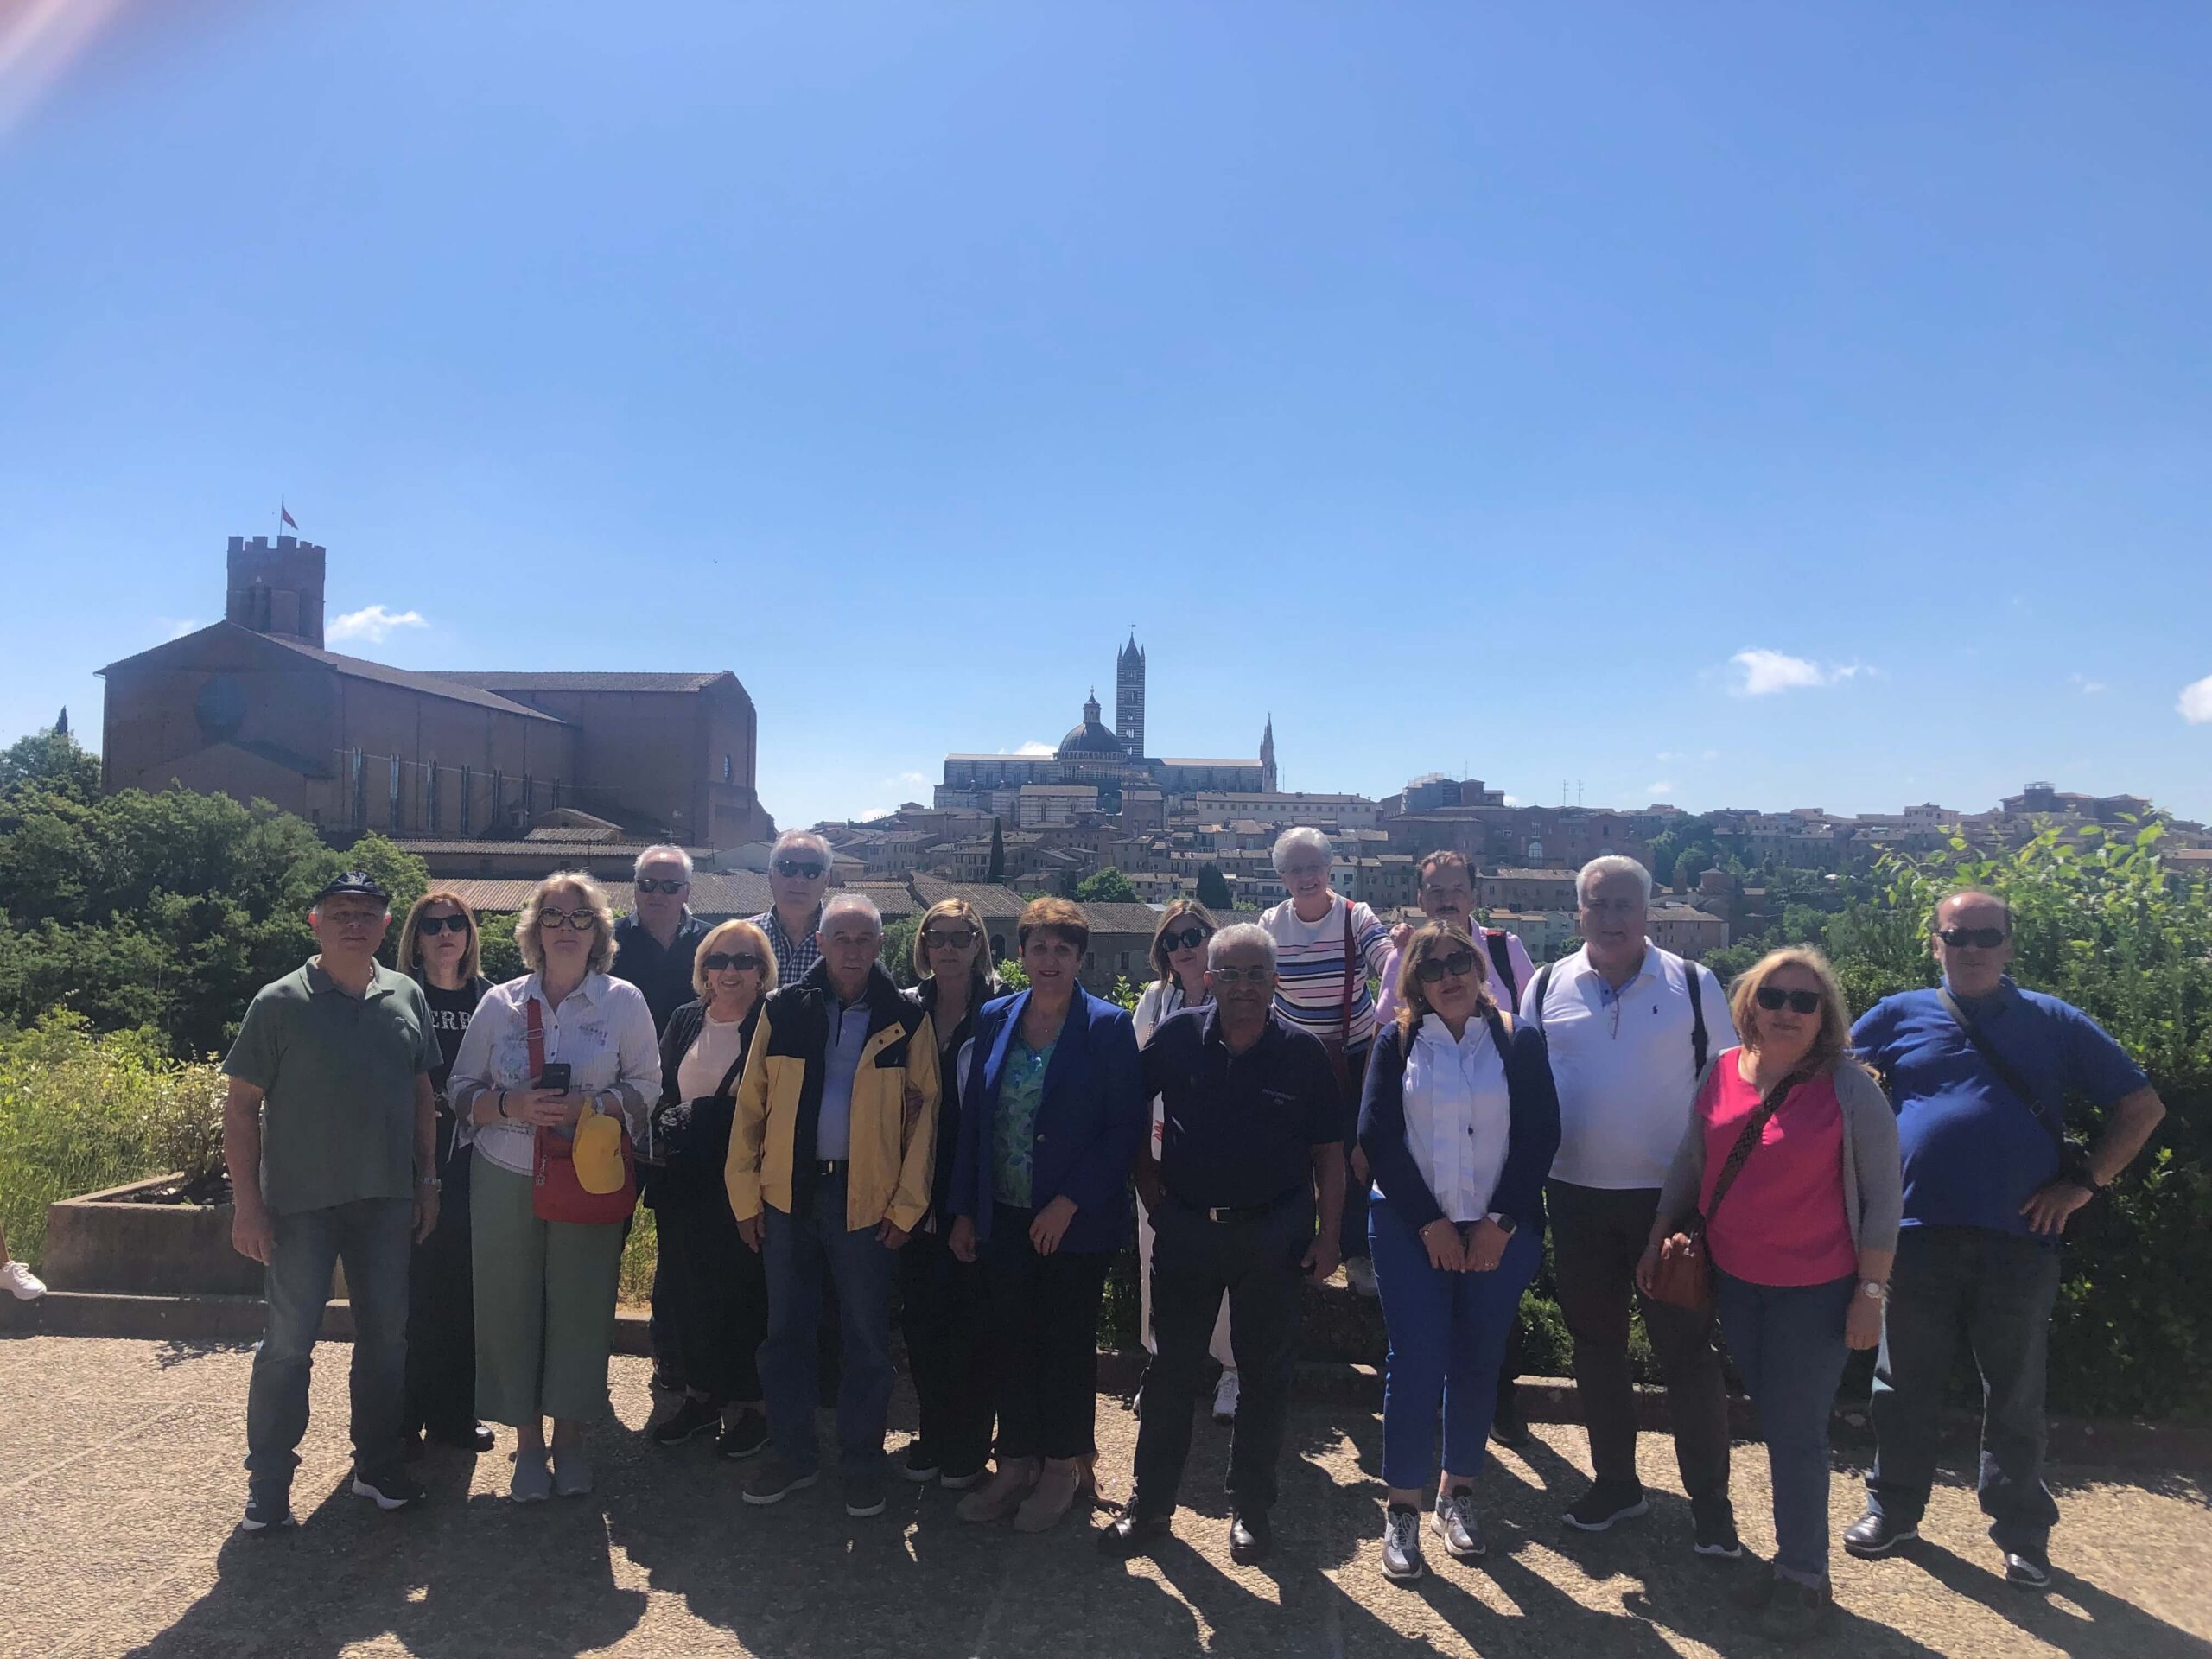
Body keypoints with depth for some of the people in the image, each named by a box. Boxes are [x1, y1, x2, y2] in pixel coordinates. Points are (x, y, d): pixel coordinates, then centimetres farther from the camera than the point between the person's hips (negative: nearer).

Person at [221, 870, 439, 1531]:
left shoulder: (406, 997, 4)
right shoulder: (280, 1003, -7)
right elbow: (241, 1105, -6)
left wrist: (427, 1180, 9)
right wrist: (247, 1202, -10)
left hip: (387, 1200, 4)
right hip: (301, 1202, -4)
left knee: (386, 1333, 11)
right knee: (289, 1341, 2)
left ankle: (377, 1462, 26)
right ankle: (268, 1482, 18)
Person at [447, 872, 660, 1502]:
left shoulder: (624, 1002, 0)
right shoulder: (499, 1002, 4)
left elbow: (645, 1089, 0)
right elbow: (463, 1089, 5)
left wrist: (587, 1107, -17)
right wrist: (514, 1105, -14)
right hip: (506, 1181, 1)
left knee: (580, 1305, 3)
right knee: (511, 1306, 4)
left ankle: (569, 1438, 21)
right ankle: (527, 1442, 20)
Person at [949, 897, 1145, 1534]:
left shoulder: (1108, 1026, -9)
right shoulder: (995, 1020, 3)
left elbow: (1125, 1127, -10)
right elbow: (972, 1118, 7)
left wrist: (1070, 1202, -16)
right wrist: (964, 1210, 5)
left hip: (1076, 1219, -4)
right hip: (1005, 1217, 4)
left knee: (1067, 1342, 9)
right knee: (1010, 1339, 11)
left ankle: (1062, 1465, 27)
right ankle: (1015, 1463, 28)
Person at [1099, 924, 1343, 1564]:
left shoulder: (1303, 1052, -7)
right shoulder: (1178, 1037, -6)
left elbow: (1328, 1151, -2)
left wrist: (1327, 1235, -6)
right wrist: (1149, 1186, 1)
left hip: (1274, 1231, 0)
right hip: (1187, 1225, 1)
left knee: (1266, 1372, 10)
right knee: (1171, 1368, 10)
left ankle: (1252, 1509, 26)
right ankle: (1150, 1504, 23)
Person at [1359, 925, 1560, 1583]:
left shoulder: (1520, 1041, 2)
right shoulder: (1397, 1043, 2)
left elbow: (1541, 1134, -2)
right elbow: (1377, 1136, -4)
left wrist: (1500, 1224, -8)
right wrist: (1431, 1223, -9)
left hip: (1501, 1230, 1)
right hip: (1411, 1229, -1)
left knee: (1477, 1363, 9)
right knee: (1414, 1363, -2)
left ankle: (1457, 1493, 26)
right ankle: (1402, 1509, 10)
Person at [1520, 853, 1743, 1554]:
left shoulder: (1693, 984, -3)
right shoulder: (1547, 987, 2)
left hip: (1672, 1194, -2)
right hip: (1577, 1195, 3)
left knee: (1686, 1347, 4)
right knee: (1595, 1342, 14)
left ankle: (1709, 1501, 19)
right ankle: (1614, 1482, 31)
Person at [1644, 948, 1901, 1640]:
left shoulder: (1850, 1088, -12)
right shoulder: (1720, 1073, 0)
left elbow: (1883, 1197, -8)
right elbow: (1689, 1164, 11)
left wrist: (1870, 1292, -10)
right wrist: (1657, 1242, 13)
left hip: (1816, 1290, -4)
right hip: (1735, 1280, 4)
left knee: (1796, 1431, 2)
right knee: (1775, 1423, 14)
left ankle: (1802, 1579, 18)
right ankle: (1795, 1559, 28)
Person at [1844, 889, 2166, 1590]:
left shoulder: (2054, 1023, 5)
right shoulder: (1900, 1016, 6)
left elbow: (2141, 1105, 8)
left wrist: (2086, 1180, -2)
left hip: (2019, 1242, 0)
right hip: (1917, 1236, 1)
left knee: (2015, 1397, 12)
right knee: (1904, 1386, 11)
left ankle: (2020, 1531, 27)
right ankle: (1894, 1507, 27)